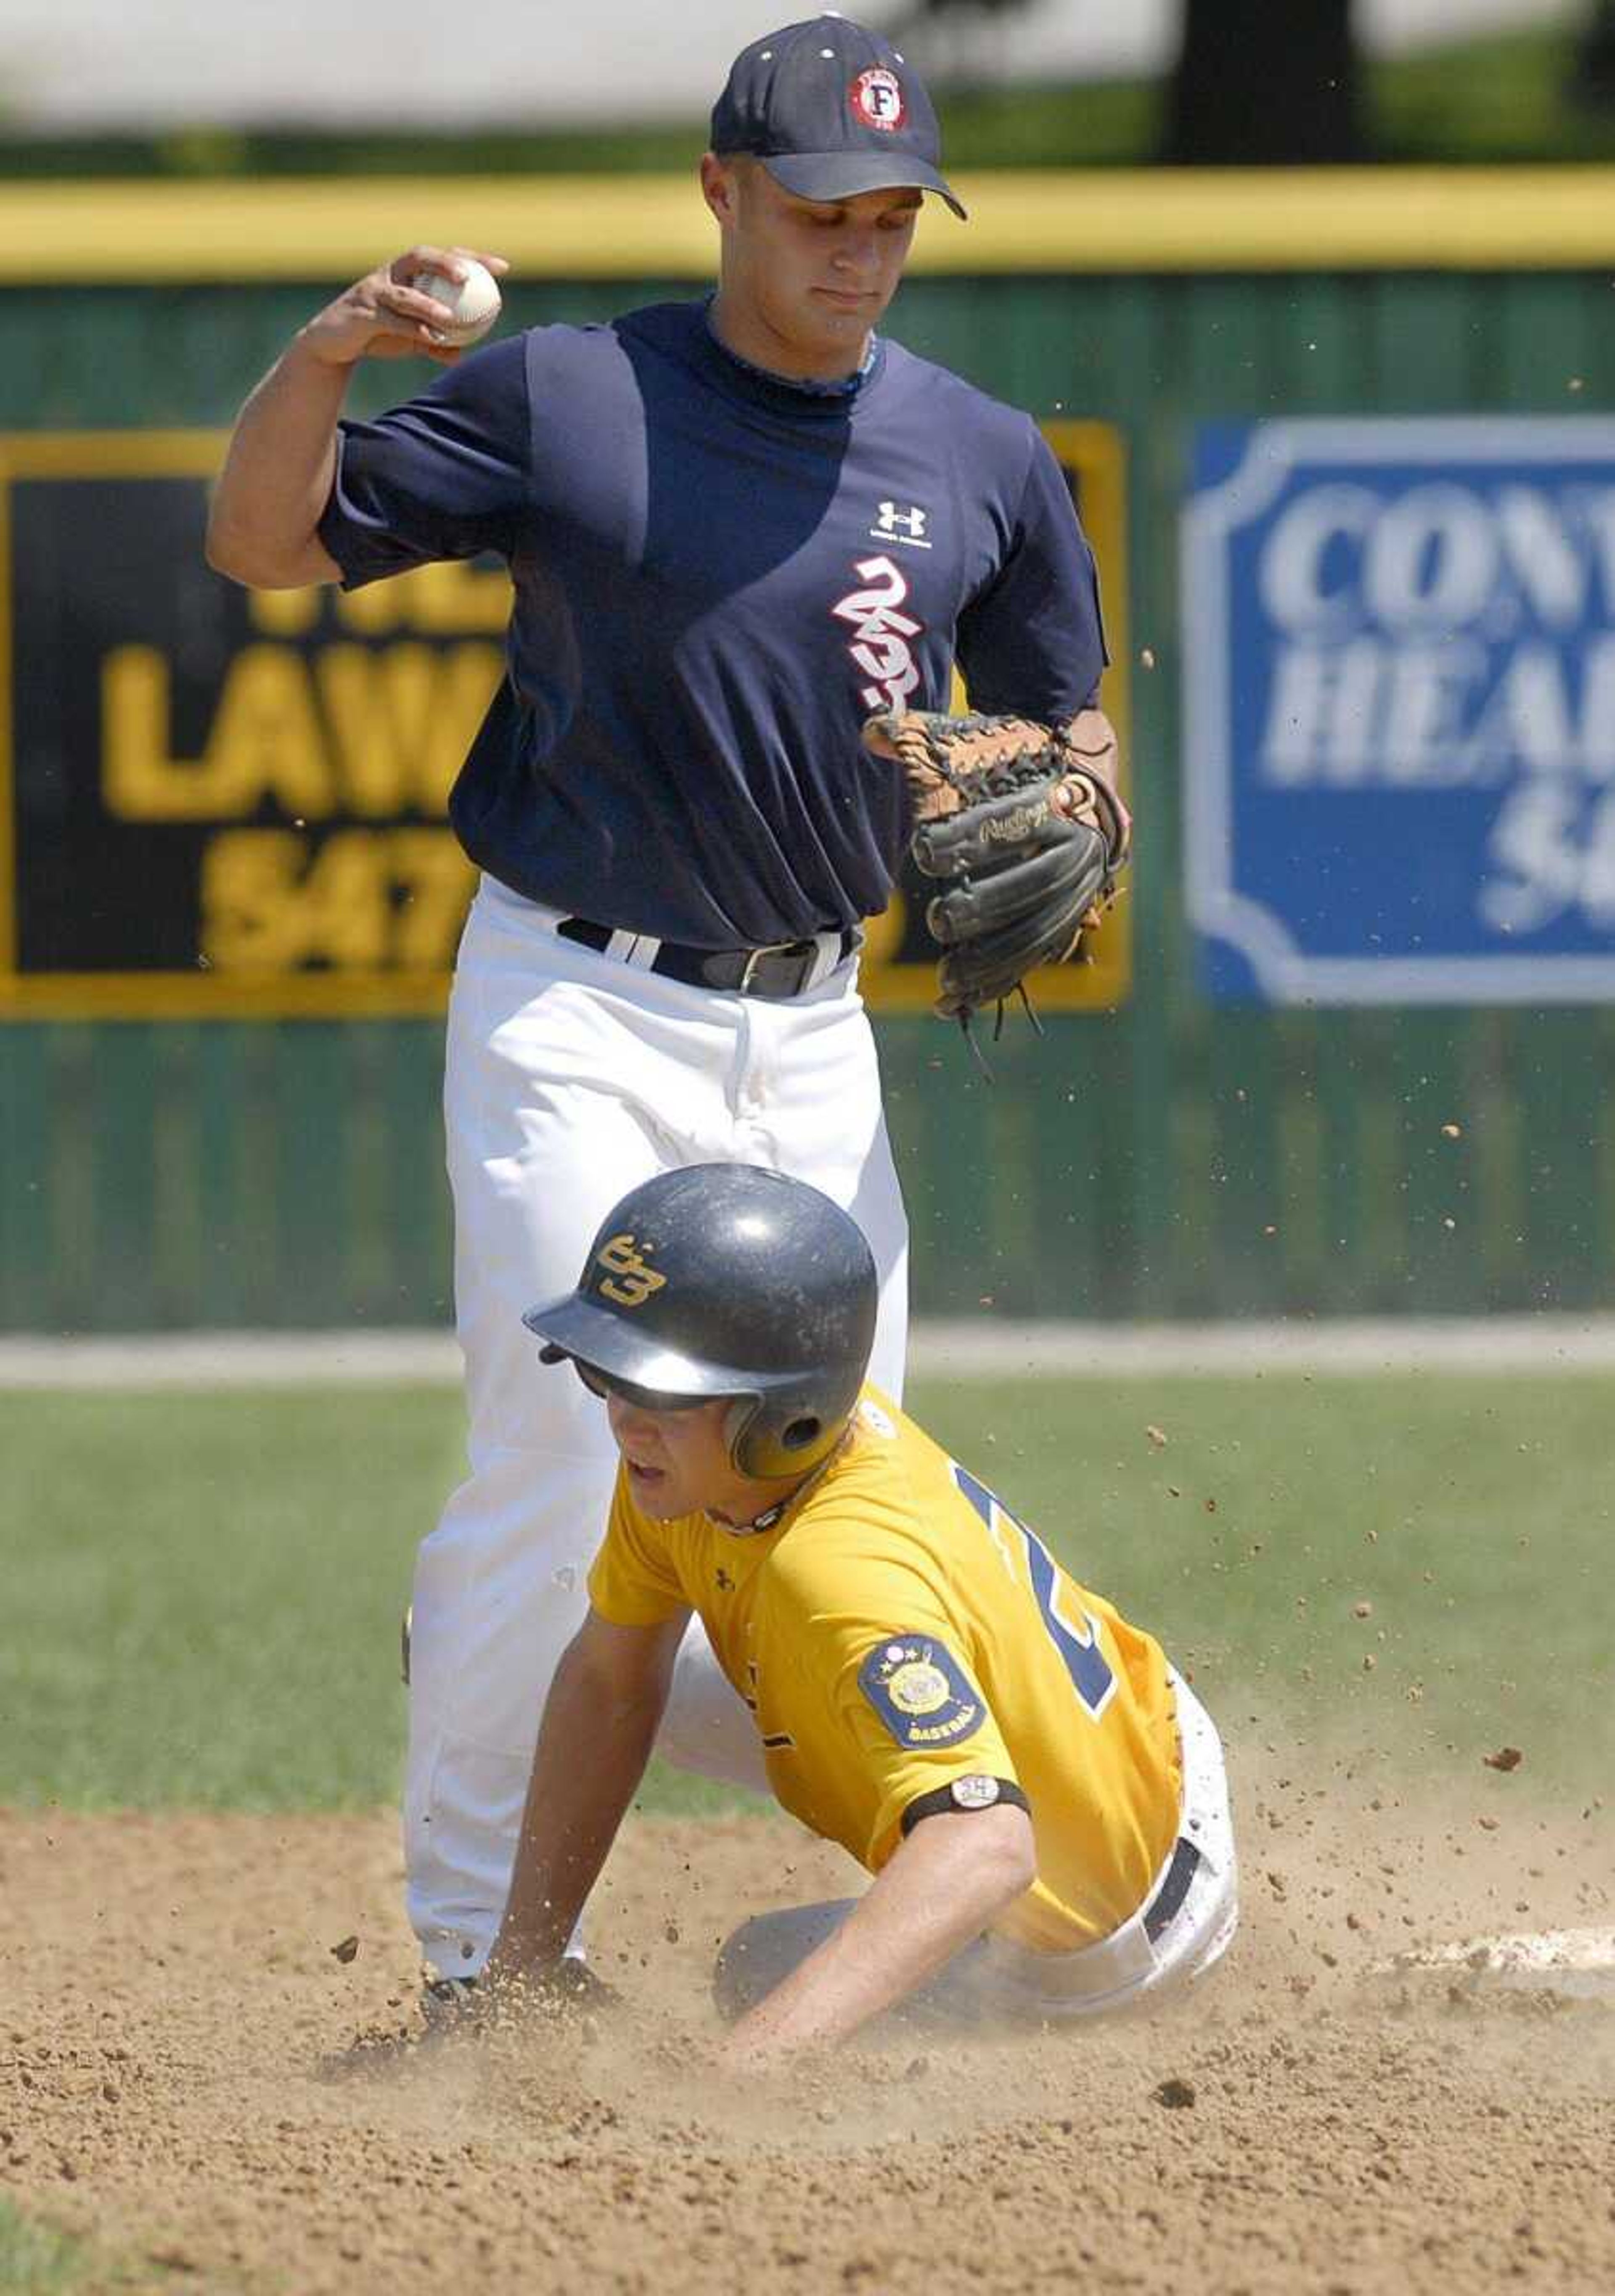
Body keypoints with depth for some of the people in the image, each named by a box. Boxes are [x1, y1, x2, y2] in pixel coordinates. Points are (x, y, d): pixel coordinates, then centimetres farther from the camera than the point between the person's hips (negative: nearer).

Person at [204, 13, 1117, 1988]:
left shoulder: (982, 460, 5)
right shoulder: (562, 401, -5)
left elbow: (1066, 728, 16)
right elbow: (264, 545, -4)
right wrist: (323, 359, -23)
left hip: (812, 1031, 5)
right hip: (578, 1015, -5)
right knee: (565, 1458, -14)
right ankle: (478, 1938, -4)